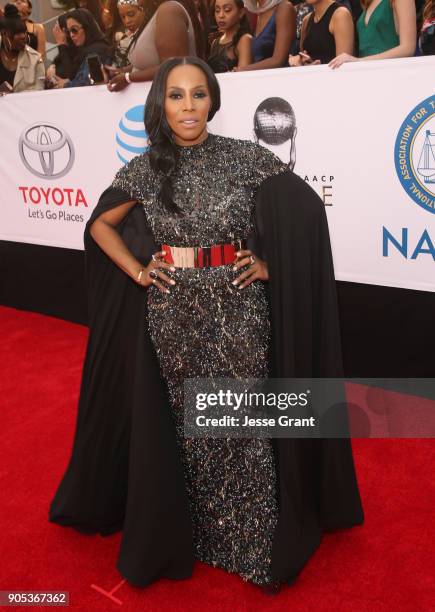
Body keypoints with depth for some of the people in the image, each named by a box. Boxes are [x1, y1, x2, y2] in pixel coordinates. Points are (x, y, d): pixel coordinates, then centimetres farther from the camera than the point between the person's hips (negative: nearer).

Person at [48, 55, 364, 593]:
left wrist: (271, 262, -4)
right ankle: (193, 533, 35)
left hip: (237, 311, -1)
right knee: (184, 426, 12)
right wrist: (137, 272, 2)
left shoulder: (246, 157, -2)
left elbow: (306, 210, 3)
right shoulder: (144, 169, 2)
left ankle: (255, 543, 27)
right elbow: (101, 226, 13)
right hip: (172, 316, 2)